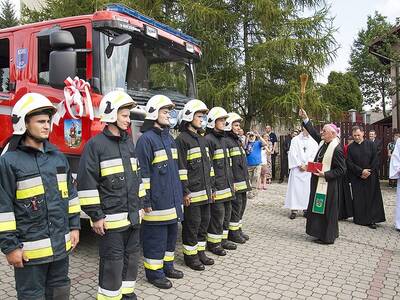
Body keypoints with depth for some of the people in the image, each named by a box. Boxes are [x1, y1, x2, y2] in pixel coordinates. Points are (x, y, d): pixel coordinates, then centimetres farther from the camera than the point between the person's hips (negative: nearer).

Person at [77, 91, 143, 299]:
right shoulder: (95, 145, -10)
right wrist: (96, 216, -14)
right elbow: (86, 183, -13)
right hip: (111, 219, -7)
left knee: (131, 256, 17)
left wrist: (139, 204, 16)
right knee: (112, 262, 3)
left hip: (133, 216, 7)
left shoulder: (128, 142, 12)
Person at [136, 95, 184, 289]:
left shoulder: (169, 138, 14)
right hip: (157, 202, -8)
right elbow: (142, 172, -16)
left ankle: (167, 266, 33)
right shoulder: (146, 139, -13)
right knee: (156, 237, 2)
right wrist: (145, 201, -17)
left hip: (172, 200, 9)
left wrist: (179, 193, 20)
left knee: (171, 234, 18)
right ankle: (154, 272, 18)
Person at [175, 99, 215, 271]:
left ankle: (200, 252, 28)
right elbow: (181, 168, -16)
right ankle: (190, 255, 16)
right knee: (192, 223, 1)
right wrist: (185, 192, -18)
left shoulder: (202, 139, 16)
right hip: (192, 192, -8)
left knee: (204, 221, 14)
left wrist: (212, 188, 17)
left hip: (205, 191, 8)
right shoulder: (182, 139, -11)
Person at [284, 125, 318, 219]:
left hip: (309, 169, 1)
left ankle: (306, 209, 8)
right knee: (295, 188, -4)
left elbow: (314, 155, 2)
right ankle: (294, 209, -1)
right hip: (297, 168, -1)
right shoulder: (295, 140, 4)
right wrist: (300, 165, -9)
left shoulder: (313, 141, 8)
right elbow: (292, 154, -1)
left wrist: (306, 165, -8)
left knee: (307, 189, 1)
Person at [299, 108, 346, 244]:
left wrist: (325, 174, -22)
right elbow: (314, 133, 19)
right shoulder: (323, 142, 4)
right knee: (317, 209, 15)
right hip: (318, 182, 9)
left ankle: (327, 237, 14)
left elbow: (341, 170, -17)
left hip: (328, 184, -9)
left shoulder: (337, 149, -18)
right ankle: (321, 233, 27)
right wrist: (305, 118, 14)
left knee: (326, 210, 1)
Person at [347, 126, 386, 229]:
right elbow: (349, 163, -4)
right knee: (358, 199, 2)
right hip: (356, 177, 0)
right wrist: (361, 171, -13)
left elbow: (376, 160, -2)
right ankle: (359, 219, 10)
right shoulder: (350, 147, 2)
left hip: (370, 177, 0)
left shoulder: (371, 144, 1)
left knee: (371, 198, 1)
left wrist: (368, 172, -10)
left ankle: (372, 220, 7)